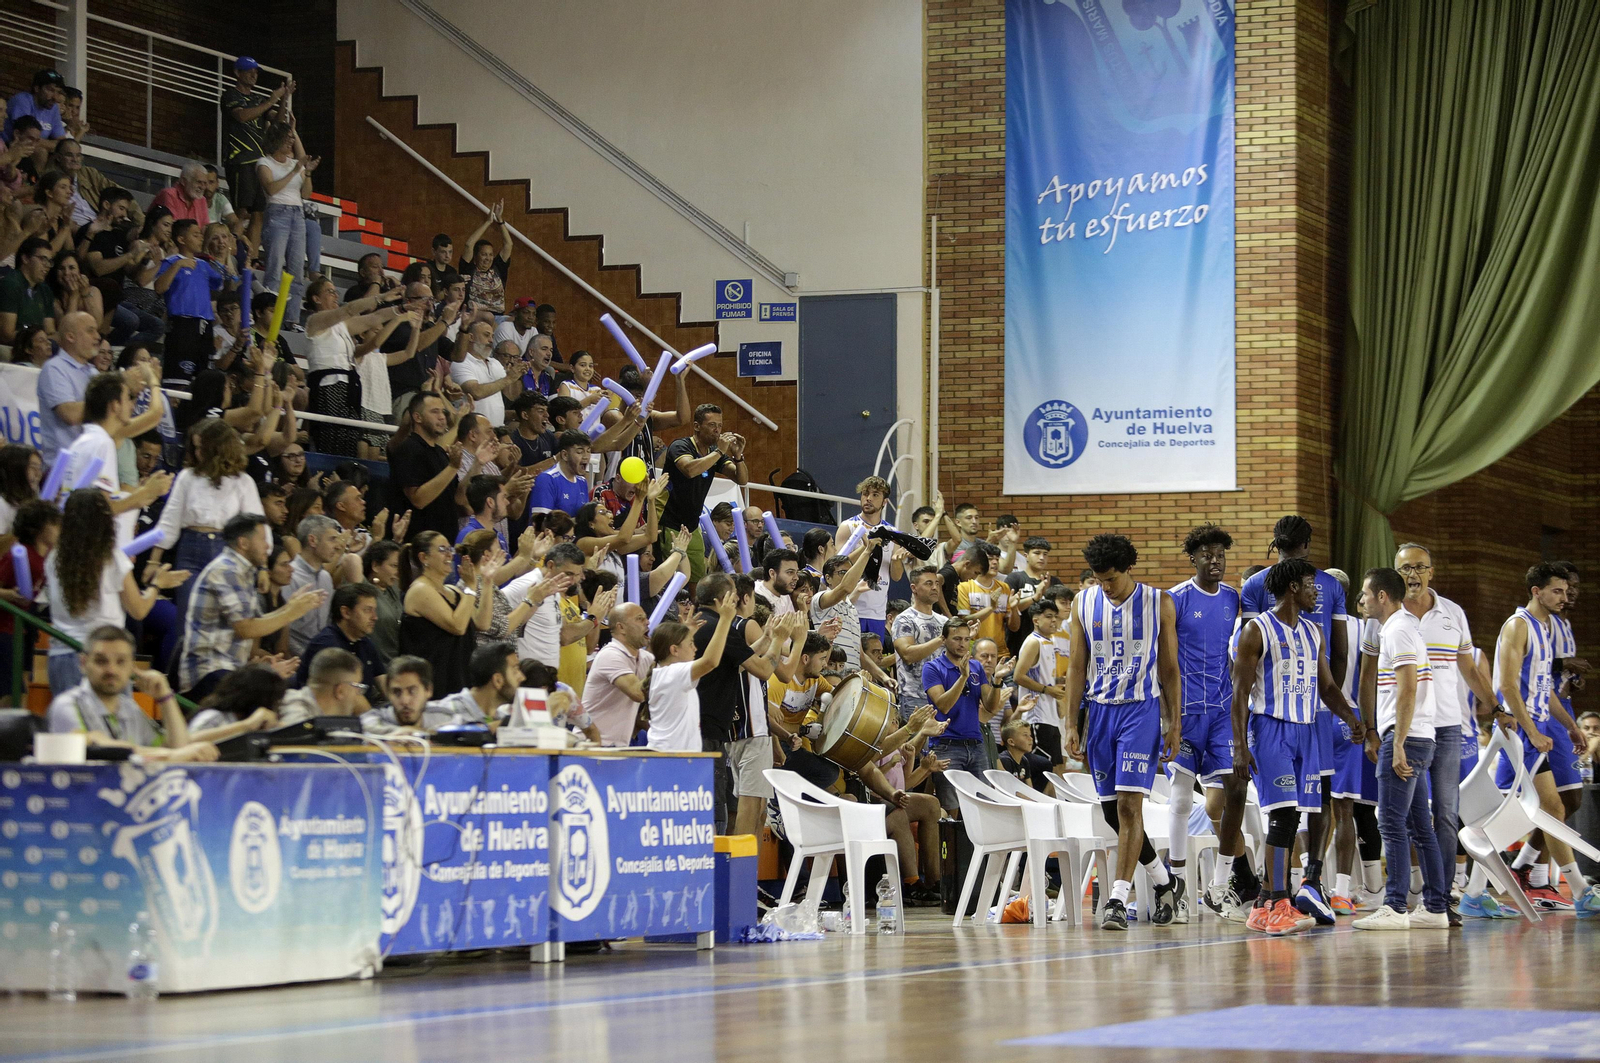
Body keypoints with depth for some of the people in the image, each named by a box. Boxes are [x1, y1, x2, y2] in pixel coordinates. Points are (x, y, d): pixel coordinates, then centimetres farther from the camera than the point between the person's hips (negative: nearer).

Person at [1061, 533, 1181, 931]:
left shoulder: (1158, 603, -1)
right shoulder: (1083, 604, 5)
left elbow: (1170, 668, 2)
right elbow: (1077, 667, 7)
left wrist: (1174, 724, -2)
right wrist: (1071, 724, 2)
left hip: (1141, 709, -4)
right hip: (1100, 710, 4)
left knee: (1129, 803, -14)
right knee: (1112, 809, 7)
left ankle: (1118, 898, -14)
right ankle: (1164, 881, 25)